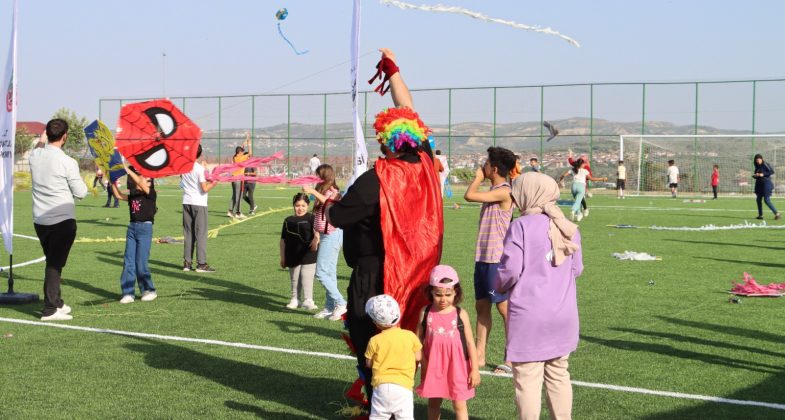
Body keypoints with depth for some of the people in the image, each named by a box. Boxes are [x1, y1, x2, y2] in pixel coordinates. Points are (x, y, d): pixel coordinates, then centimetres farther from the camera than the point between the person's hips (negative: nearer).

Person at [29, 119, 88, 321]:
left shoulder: (35, 157, 1)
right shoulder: (67, 162, -15)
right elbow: (81, 192, -7)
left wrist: (41, 140, 41)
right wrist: (78, 179, 11)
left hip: (39, 220, 6)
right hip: (62, 221, -6)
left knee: (53, 262, 19)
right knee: (55, 264, -2)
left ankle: (57, 303, 29)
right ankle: (49, 310, -3)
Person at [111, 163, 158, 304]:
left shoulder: (151, 194, -5)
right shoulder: (133, 195, 13)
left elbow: (141, 184, -20)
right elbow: (118, 195, 4)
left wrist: (127, 169, -22)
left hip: (145, 228, -6)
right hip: (132, 227, 6)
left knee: (141, 262, -5)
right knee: (128, 261, 3)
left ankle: (149, 290, 11)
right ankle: (128, 293, 6)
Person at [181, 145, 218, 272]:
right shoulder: (200, 168, -13)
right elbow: (204, 189, -16)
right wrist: (214, 183, 2)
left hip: (186, 202, 5)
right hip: (199, 203, -5)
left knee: (188, 233, 10)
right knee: (201, 233, -1)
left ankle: (187, 262, 10)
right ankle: (201, 264, -2)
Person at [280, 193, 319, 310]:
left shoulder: (311, 218, -1)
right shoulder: (288, 221, 11)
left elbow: (316, 231, -18)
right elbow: (283, 240, 14)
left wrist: (316, 239, -39)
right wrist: (283, 258, 12)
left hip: (308, 256, -4)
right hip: (293, 256, 4)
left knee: (307, 277, -8)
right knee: (294, 279, 13)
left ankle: (308, 300, -7)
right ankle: (295, 299, 23)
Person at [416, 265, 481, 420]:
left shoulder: (461, 315, -9)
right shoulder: (426, 313, -5)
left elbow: (470, 342, -4)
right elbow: (418, 338, 2)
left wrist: (475, 369, -4)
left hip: (457, 367, -2)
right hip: (433, 367, 2)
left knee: (459, 405, 4)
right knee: (433, 403, 15)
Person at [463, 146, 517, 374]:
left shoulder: (504, 192, -16)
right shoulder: (492, 191, 14)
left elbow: (469, 195, -24)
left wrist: (478, 177, -10)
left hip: (496, 259, -9)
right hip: (483, 257, 9)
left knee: (504, 307, -2)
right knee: (481, 306, 11)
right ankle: (479, 355, 17)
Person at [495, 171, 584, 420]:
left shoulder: (521, 226, -12)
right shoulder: (569, 228, 5)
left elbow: (510, 269, -14)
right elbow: (577, 268, 10)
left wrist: (499, 286, 7)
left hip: (529, 316, -6)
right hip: (563, 315, 6)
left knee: (527, 378, 1)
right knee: (558, 374, 17)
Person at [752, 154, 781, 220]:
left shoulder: (765, 165, -9)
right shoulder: (757, 167, 11)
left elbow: (772, 171, -16)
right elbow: (755, 175, 17)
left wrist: (763, 174, -20)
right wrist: (755, 175, -6)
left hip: (766, 184, -8)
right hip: (759, 185, 8)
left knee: (766, 200, -13)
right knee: (758, 199, 8)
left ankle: (777, 213, -9)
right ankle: (760, 215, 16)